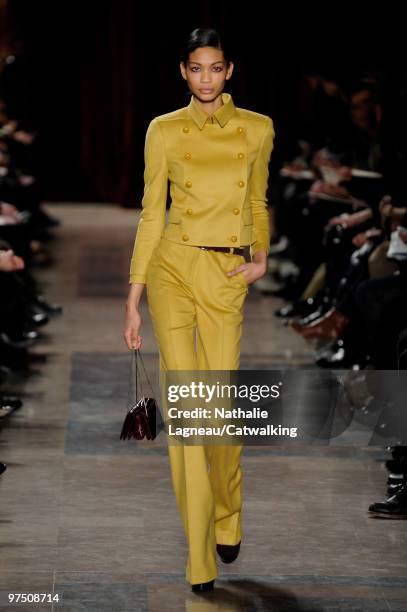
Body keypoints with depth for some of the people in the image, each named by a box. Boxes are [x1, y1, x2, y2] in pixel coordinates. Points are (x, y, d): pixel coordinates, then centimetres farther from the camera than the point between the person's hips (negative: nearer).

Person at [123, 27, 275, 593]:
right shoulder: (164, 131, 1)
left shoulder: (257, 129, 5)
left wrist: (262, 259, 5)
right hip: (173, 268, -1)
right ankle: (200, 560, 0)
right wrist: (133, 300, -1)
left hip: (228, 277, 1)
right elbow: (151, 214, 2)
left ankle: (227, 523, 30)